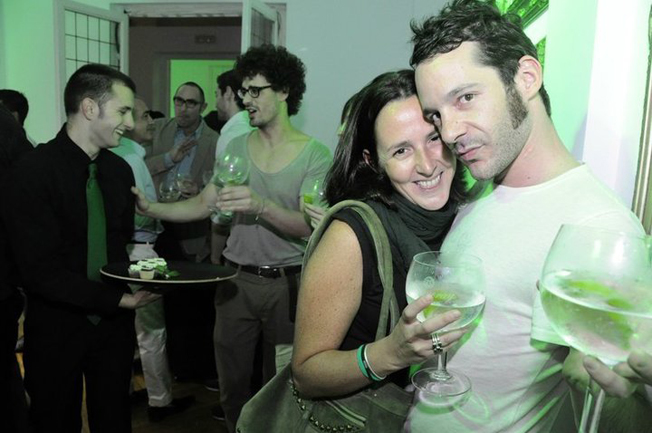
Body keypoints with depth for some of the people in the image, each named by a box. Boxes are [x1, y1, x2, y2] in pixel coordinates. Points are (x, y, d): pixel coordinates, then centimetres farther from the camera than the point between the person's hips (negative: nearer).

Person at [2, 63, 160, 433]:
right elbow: (40, 272, -21)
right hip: (56, 329, -4)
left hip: (114, 323, 5)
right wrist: (118, 299, -22)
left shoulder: (119, 170, 2)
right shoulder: (33, 172, -17)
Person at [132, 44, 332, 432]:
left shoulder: (315, 154, -8)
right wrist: (151, 208, -7)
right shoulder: (237, 148, 6)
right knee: (232, 381, 15)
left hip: (286, 282, -3)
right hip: (237, 278, 4)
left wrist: (261, 206, -32)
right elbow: (204, 205, 5)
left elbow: (307, 226, -17)